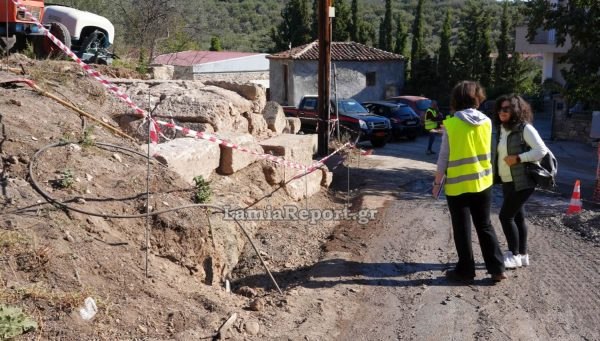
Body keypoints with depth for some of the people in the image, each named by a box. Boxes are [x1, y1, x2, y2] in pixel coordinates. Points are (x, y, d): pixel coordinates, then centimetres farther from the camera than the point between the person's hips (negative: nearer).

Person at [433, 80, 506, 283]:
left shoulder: (451, 124, -12)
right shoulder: (486, 122, -1)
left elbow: (444, 157, -8)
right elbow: (485, 151, 9)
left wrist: (437, 182, 1)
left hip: (458, 185, -4)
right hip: (483, 182, 4)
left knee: (462, 229, 7)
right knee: (485, 226, 15)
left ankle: (465, 270, 15)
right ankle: (497, 269, 17)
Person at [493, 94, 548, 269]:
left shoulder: (525, 128, -14)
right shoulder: (502, 128, 9)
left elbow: (542, 150, -19)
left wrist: (518, 158, -22)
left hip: (522, 182, -8)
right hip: (507, 182, 8)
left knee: (506, 216, -8)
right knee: (517, 217, 12)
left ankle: (514, 255, 4)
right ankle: (522, 254, 21)